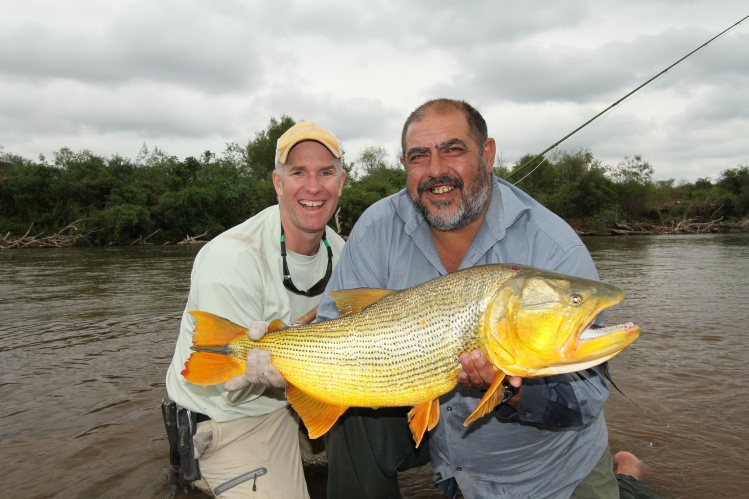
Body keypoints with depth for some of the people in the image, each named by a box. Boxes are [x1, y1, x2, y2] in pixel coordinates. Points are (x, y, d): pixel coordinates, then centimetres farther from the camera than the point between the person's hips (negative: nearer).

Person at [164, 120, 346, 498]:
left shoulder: (337, 250, -4)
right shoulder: (231, 258, -25)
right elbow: (232, 385, -22)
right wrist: (260, 365, -43)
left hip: (292, 399, 7)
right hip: (225, 416, -6)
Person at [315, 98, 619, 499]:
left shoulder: (554, 248, -23)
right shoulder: (378, 229, -15)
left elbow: (587, 393, -22)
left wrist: (514, 390, -40)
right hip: (433, 427, 2)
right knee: (353, 414, -17)